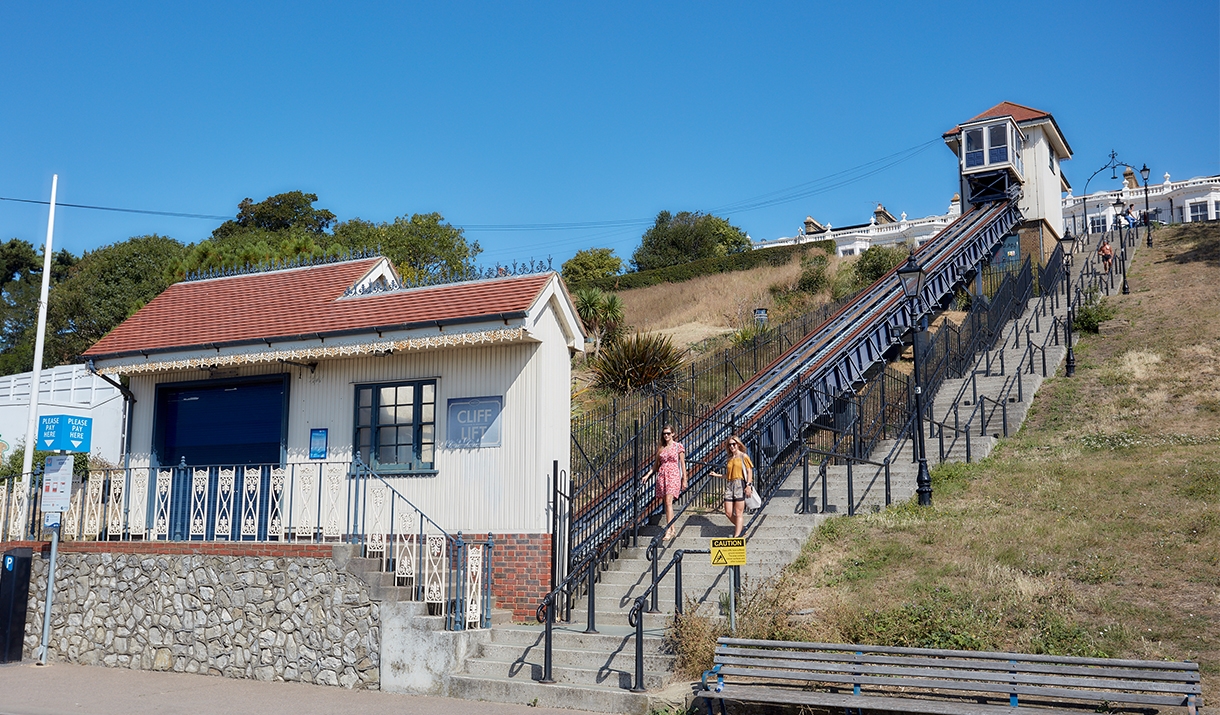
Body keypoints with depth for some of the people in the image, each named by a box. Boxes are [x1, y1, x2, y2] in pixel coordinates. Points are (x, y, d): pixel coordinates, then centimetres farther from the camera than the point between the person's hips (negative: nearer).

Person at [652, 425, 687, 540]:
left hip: (673, 476, -4)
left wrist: (684, 480, 1)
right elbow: (655, 466, 18)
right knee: (667, 504, 5)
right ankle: (672, 530, 13)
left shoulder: (678, 446, 2)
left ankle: (668, 531, -20)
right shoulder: (660, 448, 13)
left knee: (668, 502, -17)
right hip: (662, 476, 4)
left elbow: (682, 464, 3)